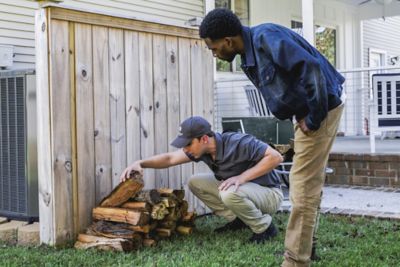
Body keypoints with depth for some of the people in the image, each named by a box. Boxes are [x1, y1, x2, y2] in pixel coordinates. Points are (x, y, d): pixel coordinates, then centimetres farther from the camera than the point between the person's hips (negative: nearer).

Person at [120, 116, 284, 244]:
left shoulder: (238, 143, -31)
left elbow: (275, 157, -32)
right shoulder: (201, 149, -9)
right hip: (239, 190, 7)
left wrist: (242, 177, -34)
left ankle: (265, 228, -10)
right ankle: (237, 220, 7)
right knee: (195, 183, 0)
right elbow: (170, 158, -3)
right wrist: (140, 163, -17)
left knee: (230, 193, -37)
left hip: (269, 193, -7)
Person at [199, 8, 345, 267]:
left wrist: (313, 118, -22)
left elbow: (312, 68, -29)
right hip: (306, 113, 10)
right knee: (305, 185, 17)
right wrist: (301, 117, 0)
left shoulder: (266, 37, -22)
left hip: (321, 109, -10)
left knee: (303, 189, -7)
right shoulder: (250, 56, 7)